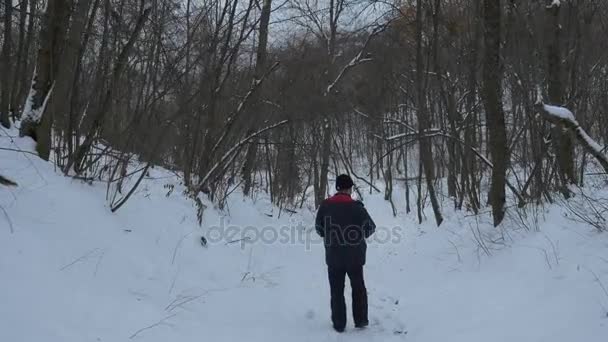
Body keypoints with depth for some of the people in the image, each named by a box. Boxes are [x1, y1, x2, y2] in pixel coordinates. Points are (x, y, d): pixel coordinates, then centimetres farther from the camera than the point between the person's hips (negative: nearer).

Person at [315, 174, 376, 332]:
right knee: (358, 288, 18)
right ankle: (360, 320, 22)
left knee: (337, 291, 11)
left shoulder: (325, 206, -7)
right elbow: (370, 228, -7)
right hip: (354, 256, -1)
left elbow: (319, 229, 2)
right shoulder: (356, 207, -14)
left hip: (333, 257, 1)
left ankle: (339, 324, 13)